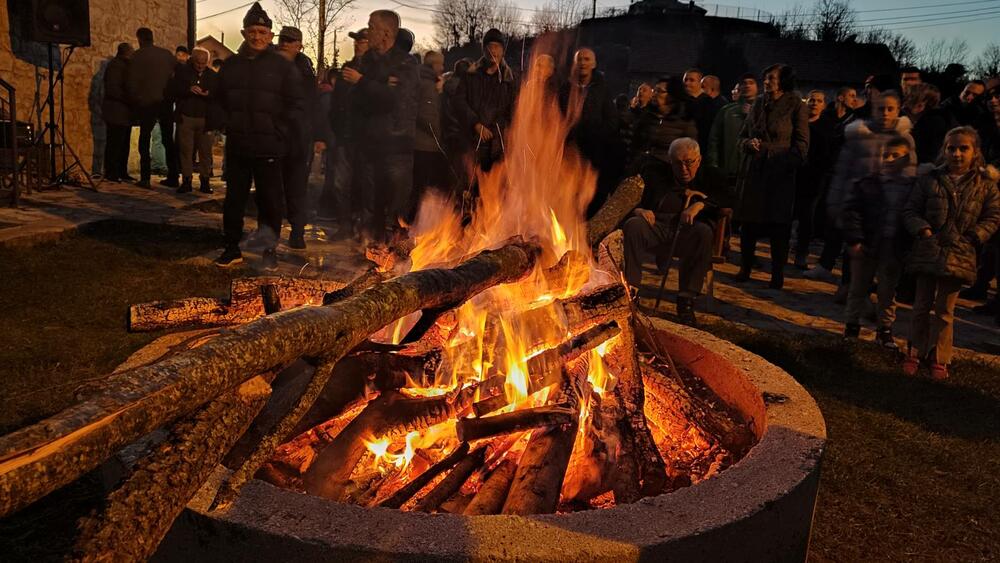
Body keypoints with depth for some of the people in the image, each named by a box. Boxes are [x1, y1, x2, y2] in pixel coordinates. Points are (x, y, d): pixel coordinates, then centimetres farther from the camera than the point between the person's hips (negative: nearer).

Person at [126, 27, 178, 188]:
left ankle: (145, 178, -1)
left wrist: (135, 100, 6)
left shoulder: (137, 56, -4)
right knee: (168, 140, 10)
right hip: (166, 102, 3)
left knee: (144, 140, 5)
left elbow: (131, 81, -6)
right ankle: (173, 177, 9)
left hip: (147, 103, -3)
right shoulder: (167, 54, 6)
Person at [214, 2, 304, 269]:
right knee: (234, 198, 9)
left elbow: (295, 105, -2)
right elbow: (220, 99, 21)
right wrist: (229, 125, 12)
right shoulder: (230, 65, 10)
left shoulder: (283, 66, -1)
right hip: (237, 146, 4)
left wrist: (279, 133, -8)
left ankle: (270, 250, 15)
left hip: (269, 147, -4)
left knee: (270, 200, 3)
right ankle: (232, 248, 20)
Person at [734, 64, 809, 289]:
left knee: (778, 224, 0)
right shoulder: (758, 104, 11)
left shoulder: (796, 106, -3)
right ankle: (745, 268, 17)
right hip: (755, 171, 4)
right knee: (748, 221, 5)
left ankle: (777, 275, 8)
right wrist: (749, 143, -5)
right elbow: (742, 136, 16)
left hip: (781, 173, -4)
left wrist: (786, 166, -14)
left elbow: (801, 146, -4)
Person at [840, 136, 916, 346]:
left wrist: (908, 245, -4)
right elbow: (851, 210, -5)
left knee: (888, 292, 12)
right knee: (858, 289, 12)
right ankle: (852, 326, 25)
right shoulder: (867, 183, -3)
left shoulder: (915, 186, -1)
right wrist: (854, 240, -12)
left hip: (895, 250, 0)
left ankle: (885, 329, 26)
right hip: (865, 247, 0)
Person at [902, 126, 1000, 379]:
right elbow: (910, 210, 2)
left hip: (959, 256, 0)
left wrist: (975, 236, -8)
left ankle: (939, 358, 19)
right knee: (922, 306, 9)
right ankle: (915, 353, 21)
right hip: (927, 251, 0)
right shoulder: (930, 180, -1)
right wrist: (922, 229, -14)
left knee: (944, 310, 8)